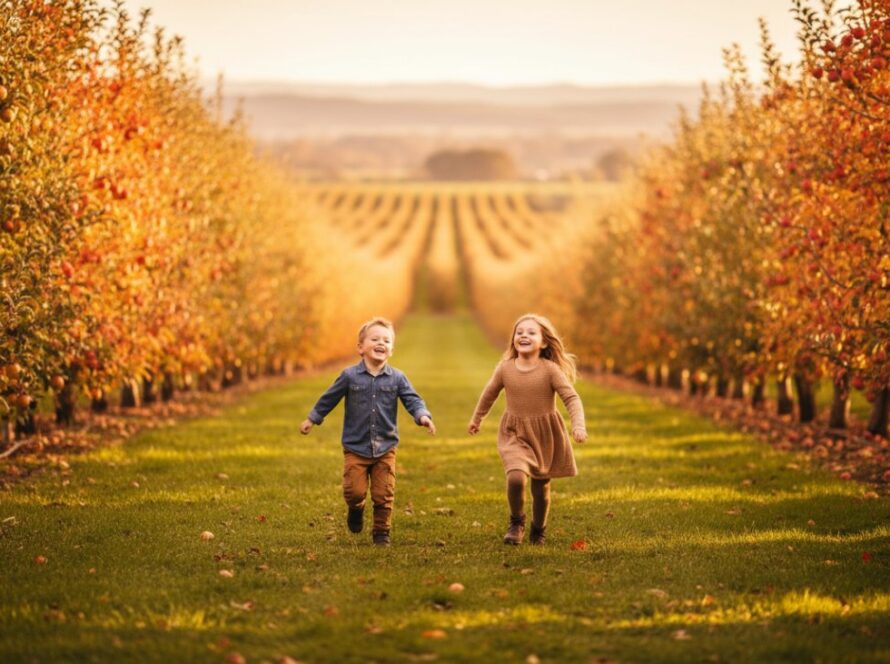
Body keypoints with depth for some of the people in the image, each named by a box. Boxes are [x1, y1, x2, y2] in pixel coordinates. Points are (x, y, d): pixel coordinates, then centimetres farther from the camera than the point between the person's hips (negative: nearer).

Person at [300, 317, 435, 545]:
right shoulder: (350, 376, -4)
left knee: (384, 495, 2)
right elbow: (329, 398, 8)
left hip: (385, 449, 1)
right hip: (355, 447, -1)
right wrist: (312, 419, 14)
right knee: (354, 491, -6)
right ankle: (356, 510, 28)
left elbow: (412, 400, -5)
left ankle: (382, 532, 20)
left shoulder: (397, 378, -1)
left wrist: (423, 416, -25)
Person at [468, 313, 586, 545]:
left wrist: (578, 425, -31)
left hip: (546, 436, 0)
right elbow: (489, 394, 14)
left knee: (541, 488, 9)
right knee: (516, 477, -23)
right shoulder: (505, 369, -5)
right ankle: (516, 523, 4)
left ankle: (538, 530, 36)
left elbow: (571, 398, -15)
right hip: (515, 435, 0)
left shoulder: (550, 370, -13)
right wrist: (477, 419, 28)